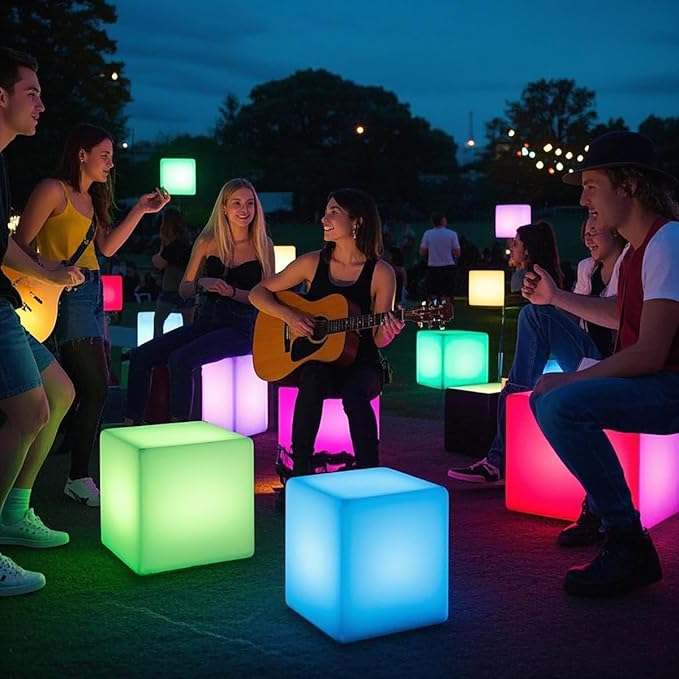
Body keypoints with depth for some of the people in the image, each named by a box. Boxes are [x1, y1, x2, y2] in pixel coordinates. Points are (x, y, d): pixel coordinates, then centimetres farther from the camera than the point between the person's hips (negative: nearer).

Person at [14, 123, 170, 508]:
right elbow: (21, 245, -10)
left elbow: (107, 247, 15)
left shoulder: (91, 198, 20)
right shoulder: (54, 190, -6)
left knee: (83, 388, 8)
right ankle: (79, 479, -4)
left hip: (91, 294, 9)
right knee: (96, 387, -13)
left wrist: (142, 211, 12)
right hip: (65, 295, -9)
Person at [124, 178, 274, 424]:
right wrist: (202, 283, -12)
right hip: (204, 322, 4)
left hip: (240, 328, -4)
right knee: (140, 357, -11)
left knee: (180, 359, -29)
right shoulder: (207, 241, 7)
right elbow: (184, 290, 10)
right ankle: (132, 425, -1)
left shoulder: (263, 245, 0)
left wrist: (231, 292, -17)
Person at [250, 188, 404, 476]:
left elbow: (377, 338, -3)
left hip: (360, 364, -1)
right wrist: (288, 315, -12)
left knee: (355, 393, -36)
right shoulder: (313, 263, 0)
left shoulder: (380, 273, -5)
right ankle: (300, 470, -26)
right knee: (313, 379, -35)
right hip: (312, 359, 1)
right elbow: (258, 293, 5)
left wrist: (388, 332, -27)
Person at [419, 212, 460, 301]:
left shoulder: (427, 234, -1)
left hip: (432, 268, 1)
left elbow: (422, 253, -2)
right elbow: (457, 253, -6)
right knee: (446, 297, 2)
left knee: (432, 296, 6)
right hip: (448, 267, -1)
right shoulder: (452, 234, -4)